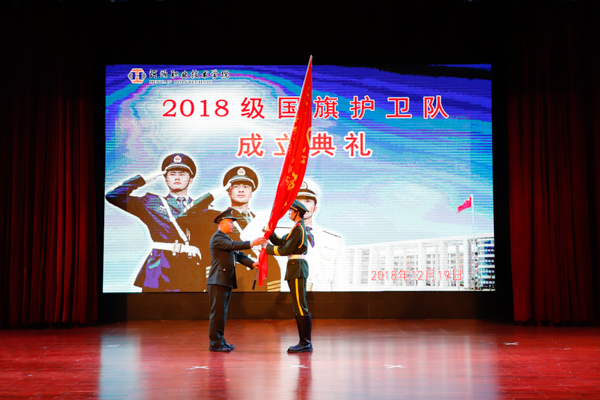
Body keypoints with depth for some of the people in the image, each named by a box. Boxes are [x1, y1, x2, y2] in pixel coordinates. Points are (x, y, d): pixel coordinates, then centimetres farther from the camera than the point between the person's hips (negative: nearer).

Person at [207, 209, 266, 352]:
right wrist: (252, 243, -26)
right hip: (218, 281, -10)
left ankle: (220, 340, 19)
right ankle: (215, 343, -2)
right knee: (218, 312, -6)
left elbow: (238, 255, 14)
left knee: (222, 312, 12)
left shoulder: (226, 239, 22)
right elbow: (233, 245, -23)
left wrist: (252, 263, 0)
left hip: (226, 281, 10)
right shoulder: (217, 238, -8)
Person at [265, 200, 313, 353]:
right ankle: (304, 342, 14)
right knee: (298, 307, 11)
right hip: (296, 269, 10)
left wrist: (268, 248, -7)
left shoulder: (298, 228, -14)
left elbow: (286, 250, -16)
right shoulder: (298, 228, 19)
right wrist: (271, 233, 5)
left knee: (301, 307, -8)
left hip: (297, 268, -10)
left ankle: (306, 343, -5)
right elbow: (281, 242, 17)